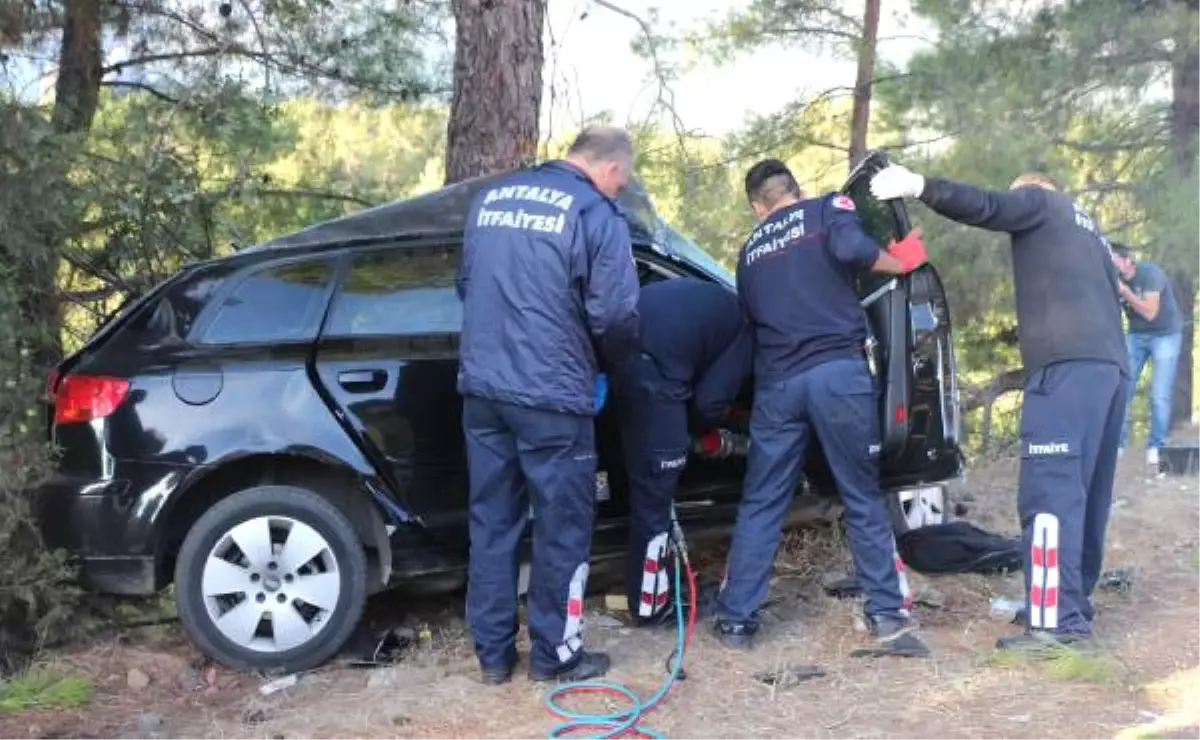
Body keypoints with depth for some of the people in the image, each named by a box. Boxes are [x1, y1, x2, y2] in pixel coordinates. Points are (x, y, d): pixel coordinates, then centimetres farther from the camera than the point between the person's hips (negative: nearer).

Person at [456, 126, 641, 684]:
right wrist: (612, 365, 9)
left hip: (481, 387, 6)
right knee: (561, 527, 8)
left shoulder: (491, 198, 14)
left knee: (491, 521, 14)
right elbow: (615, 315, -11)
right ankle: (553, 653, 19)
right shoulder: (596, 214, -7)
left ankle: (493, 652, 23)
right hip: (550, 396, -6)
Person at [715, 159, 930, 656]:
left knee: (760, 505, 10)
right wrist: (901, 262, 3)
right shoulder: (828, 209, 9)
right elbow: (851, 249, -13)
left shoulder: (750, 251, 22)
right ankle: (887, 616, 9)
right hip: (838, 371, -3)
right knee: (863, 498, 8)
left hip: (776, 383, 3)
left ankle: (735, 621, 10)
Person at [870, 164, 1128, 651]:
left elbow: (987, 208, -8)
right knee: (1085, 491, 11)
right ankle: (1073, 603, 16)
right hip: (1109, 364, 9)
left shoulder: (1040, 201, 11)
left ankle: (1055, 621, -17)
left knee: (1050, 491, -13)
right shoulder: (1088, 232, 35)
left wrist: (918, 186, -12)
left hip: (1068, 363, -9)